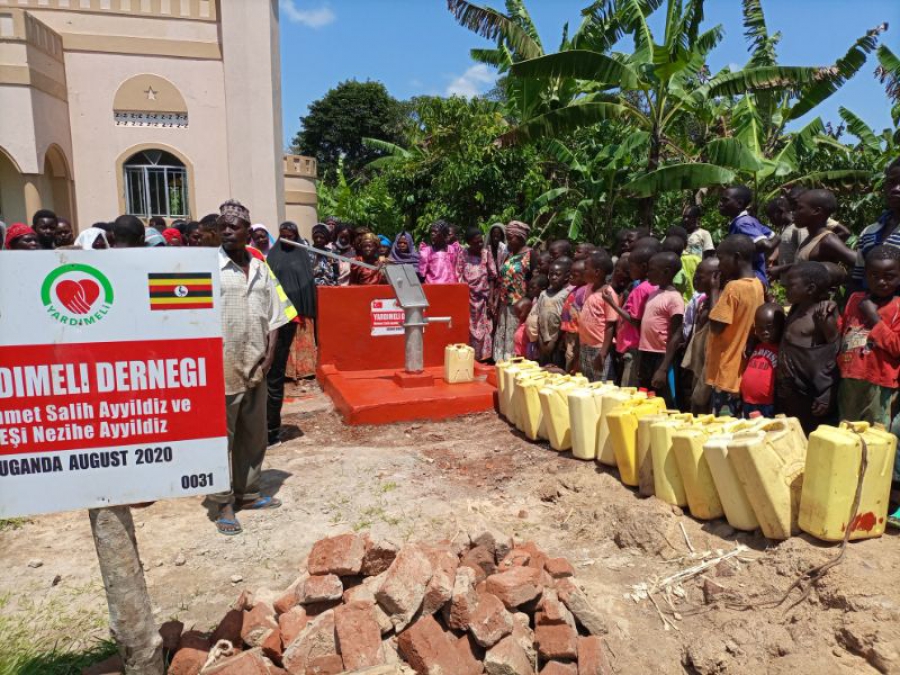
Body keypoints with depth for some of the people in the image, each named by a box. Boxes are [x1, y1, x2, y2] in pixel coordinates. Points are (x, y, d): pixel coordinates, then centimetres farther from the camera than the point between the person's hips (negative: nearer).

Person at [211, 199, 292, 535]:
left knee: (254, 433, 14)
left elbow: (273, 315, 12)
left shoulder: (260, 268, 10)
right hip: (221, 365, -5)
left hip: (255, 365, 5)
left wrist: (270, 353, 1)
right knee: (222, 435, 2)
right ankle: (224, 503, 13)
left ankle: (248, 492, 29)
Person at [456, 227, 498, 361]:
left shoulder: (486, 253, 1)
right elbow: (459, 278, -2)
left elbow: (491, 278, 1)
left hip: (483, 299, 1)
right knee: (467, 331, 1)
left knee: (483, 331, 4)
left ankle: (482, 359, 11)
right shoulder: (463, 254, -2)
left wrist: (490, 299, -5)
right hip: (467, 299, -1)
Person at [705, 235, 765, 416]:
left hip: (726, 373, -9)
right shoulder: (757, 284, 8)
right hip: (742, 371, 9)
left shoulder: (733, 287, -19)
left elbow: (716, 325, -18)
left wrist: (715, 289, -10)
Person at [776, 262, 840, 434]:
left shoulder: (824, 313, -14)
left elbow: (832, 355, -16)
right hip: (786, 392, 7)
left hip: (808, 396, -7)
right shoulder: (795, 309, 9)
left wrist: (825, 396, -17)